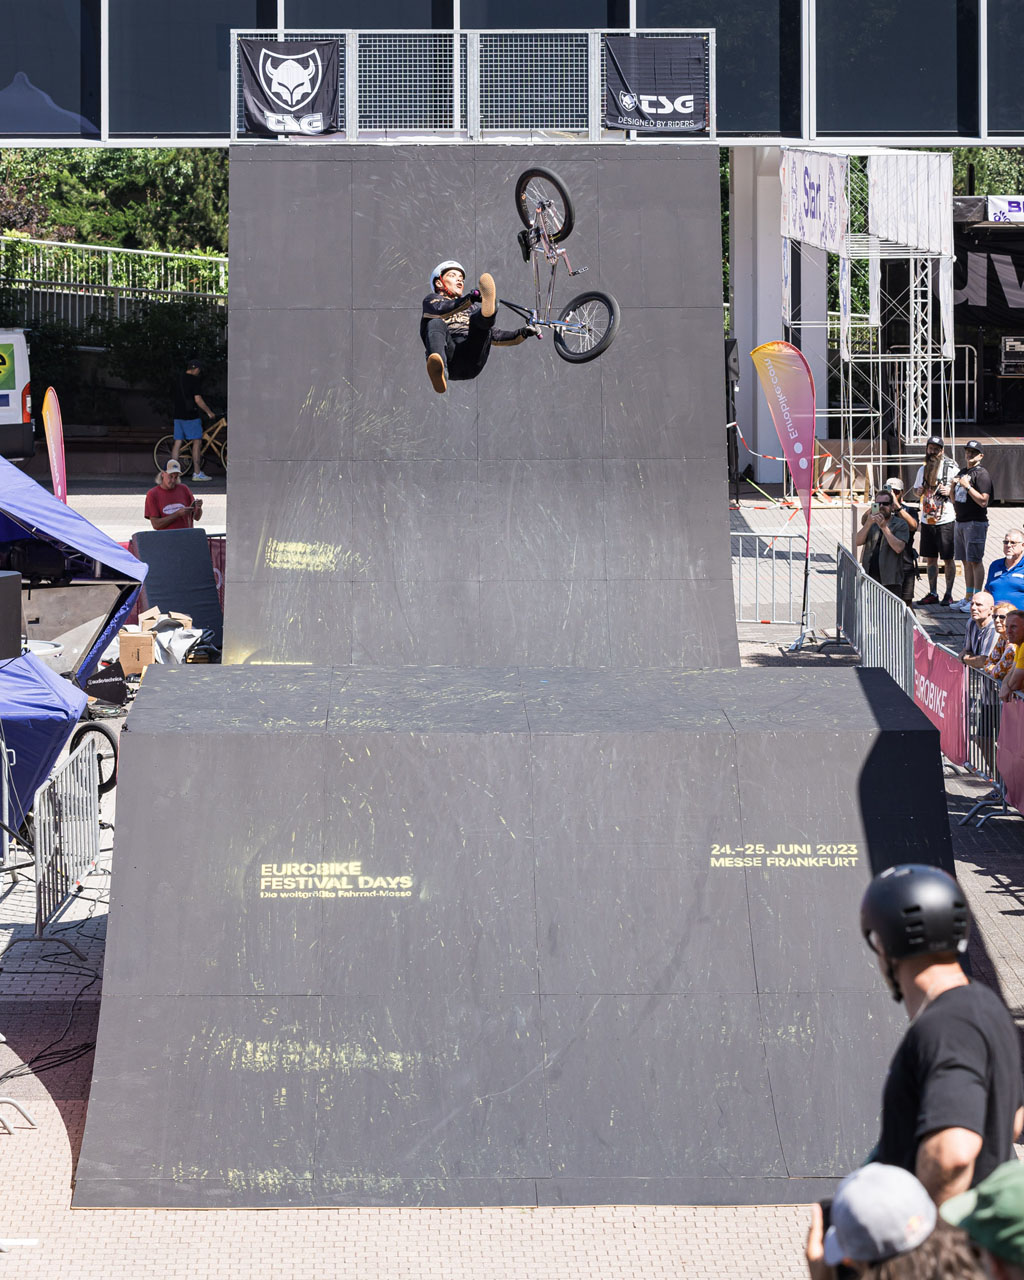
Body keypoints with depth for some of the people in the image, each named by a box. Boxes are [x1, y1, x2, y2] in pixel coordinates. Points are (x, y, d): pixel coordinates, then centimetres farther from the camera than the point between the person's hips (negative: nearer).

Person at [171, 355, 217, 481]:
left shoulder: (178, 379, 13)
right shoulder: (194, 380, -10)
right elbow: (198, 399, -16)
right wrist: (209, 412, -6)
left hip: (178, 415, 7)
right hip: (190, 416, -7)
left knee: (178, 443, 8)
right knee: (196, 442, -1)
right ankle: (197, 472, -3)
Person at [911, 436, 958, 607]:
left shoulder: (951, 468, -4)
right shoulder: (923, 469, 13)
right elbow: (916, 491, 24)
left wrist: (950, 491, -19)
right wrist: (918, 491, 1)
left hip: (945, 520, -5)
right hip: (927, 520, 5)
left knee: (948, 559, 0)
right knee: (930, 559, 9)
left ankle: (949, 594, 6)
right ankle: (933, 594, 16)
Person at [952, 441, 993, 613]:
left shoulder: (981, 474, -9)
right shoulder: (962, 473, 18)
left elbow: (983, 501, -19)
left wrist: (967, 487, -19)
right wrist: (953, 488, 10)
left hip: (976, 523, -9)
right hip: (960, 522, 9)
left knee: (975, 561, -8)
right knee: (966, 561, 11)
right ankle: (968, 598, 17)